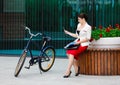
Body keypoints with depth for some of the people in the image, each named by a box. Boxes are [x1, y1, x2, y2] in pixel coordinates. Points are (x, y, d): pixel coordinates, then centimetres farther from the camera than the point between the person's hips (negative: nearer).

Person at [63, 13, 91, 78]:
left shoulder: (88, 27, -6)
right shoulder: (78, 25, 16)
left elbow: (88, 38, -10)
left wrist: (79, 42, -17)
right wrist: (68, 33, 16)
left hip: (83, 44, -7)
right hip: (77, 43, 7)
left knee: (72, 53, -28)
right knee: (68, 52, -22)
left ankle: (67, 72, -26)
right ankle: (76, 68, -13)